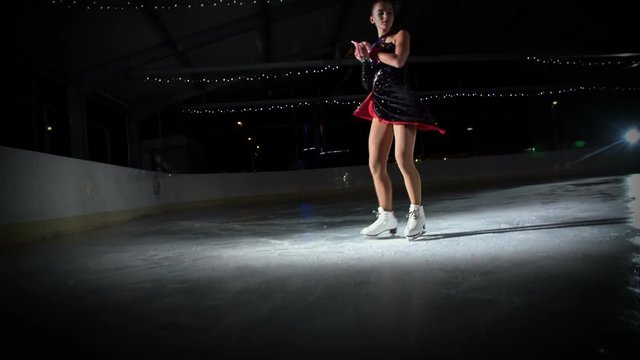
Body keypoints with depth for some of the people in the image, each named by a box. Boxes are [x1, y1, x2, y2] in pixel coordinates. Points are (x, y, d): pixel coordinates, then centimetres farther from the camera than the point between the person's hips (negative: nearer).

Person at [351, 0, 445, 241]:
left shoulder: (401, 35, 6)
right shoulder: (374, 46, 19)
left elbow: (399, 61, -15)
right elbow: (368, 84, 11)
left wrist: (373, 53, -2)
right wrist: (365, 59, -3)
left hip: (401, 102, -6)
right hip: (381, 106, 6)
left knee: (403, 160, -17)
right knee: (376, 165, 2)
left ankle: (417, 213, -3)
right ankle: (386, 217, 12)